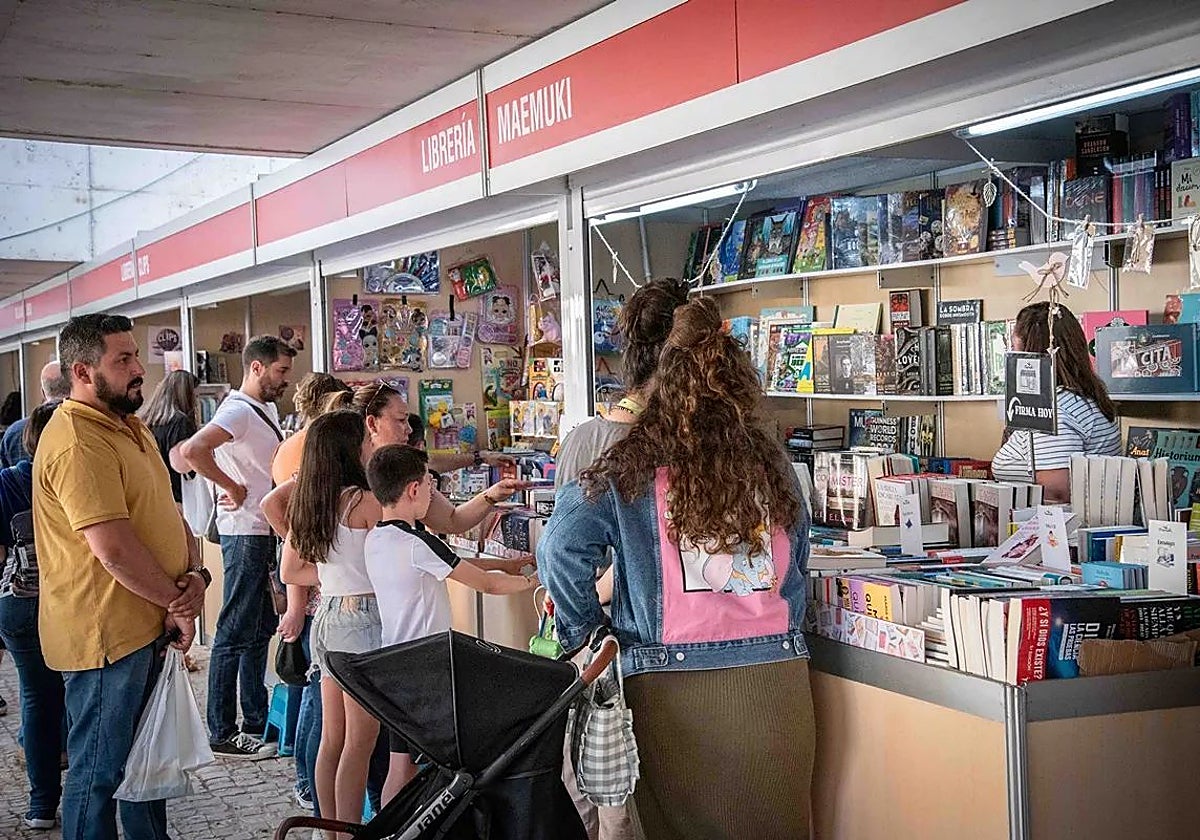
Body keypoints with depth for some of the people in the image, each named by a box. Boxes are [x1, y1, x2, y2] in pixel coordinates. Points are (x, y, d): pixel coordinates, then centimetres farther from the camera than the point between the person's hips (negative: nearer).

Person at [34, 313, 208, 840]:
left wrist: (194, 574, -6)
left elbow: (166, 513, 13)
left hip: (149, 627, 10)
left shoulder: (131, 428, 12)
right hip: (107, 634, -10)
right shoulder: (78, 442, -21)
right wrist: (177, 602, -15)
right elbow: (113, 548, -26)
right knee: (99, 771, 4)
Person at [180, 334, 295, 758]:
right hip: (246, 532, -10)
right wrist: (233, 488, -21)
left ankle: (257, 721, 26)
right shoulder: (238, 411, -16)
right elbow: (193, 450, -32)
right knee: (236, 634, -4)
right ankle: (223, 733, 3)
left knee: (261, 629, 16)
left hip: (267, 531, 10)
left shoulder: (268, 408, 14)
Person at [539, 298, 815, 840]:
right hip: (774, 677, 3)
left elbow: (560, 549, -10)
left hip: (673, 688, -2)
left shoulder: (635, 466, -5)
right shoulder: (770, 464, 4)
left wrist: (584, 634, 2)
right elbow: (797, 566, 13)